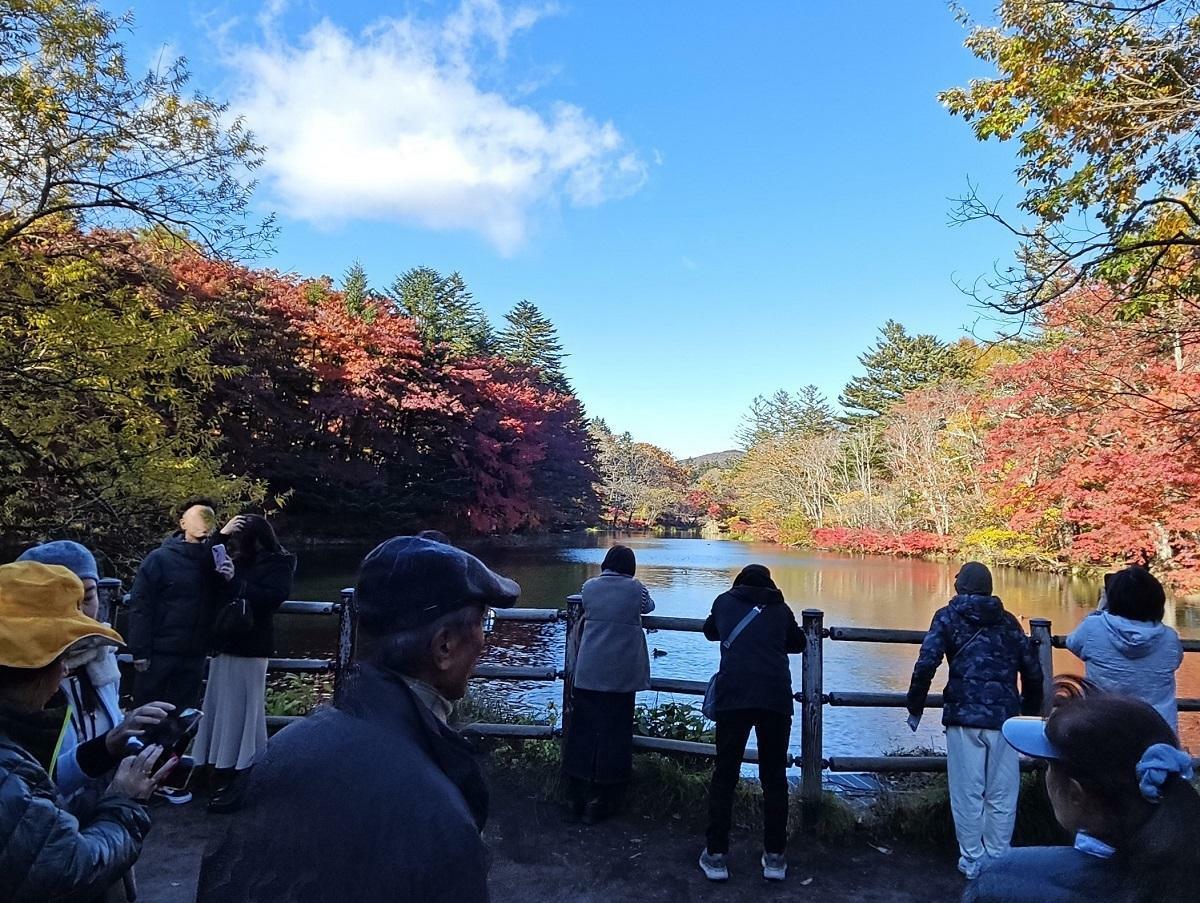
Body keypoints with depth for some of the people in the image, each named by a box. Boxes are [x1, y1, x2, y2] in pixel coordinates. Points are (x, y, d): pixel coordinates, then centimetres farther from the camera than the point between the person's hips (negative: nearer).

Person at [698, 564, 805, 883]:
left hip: (733, 696, -1)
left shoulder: (725, 601, 16)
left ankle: (716, 855, 14)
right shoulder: (780, 609, 16)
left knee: (724, 776, 10)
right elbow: (799, 643, 32)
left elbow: (710, 632, 35)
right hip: (776, 698, 1)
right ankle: (775, 856, 20)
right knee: (774, 777, 14)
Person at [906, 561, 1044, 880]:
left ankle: (973, 861, 12)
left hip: (964, 717, -3)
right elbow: (1033, 672, 12)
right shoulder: (1007, 621, 13)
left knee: (968, 794, 5)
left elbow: (925, 665, -6)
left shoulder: (949, 617, 3)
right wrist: (1030, 713, 26)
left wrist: (914, 709, 3)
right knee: (1002, 795, 11)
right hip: (1005, 718, 3)